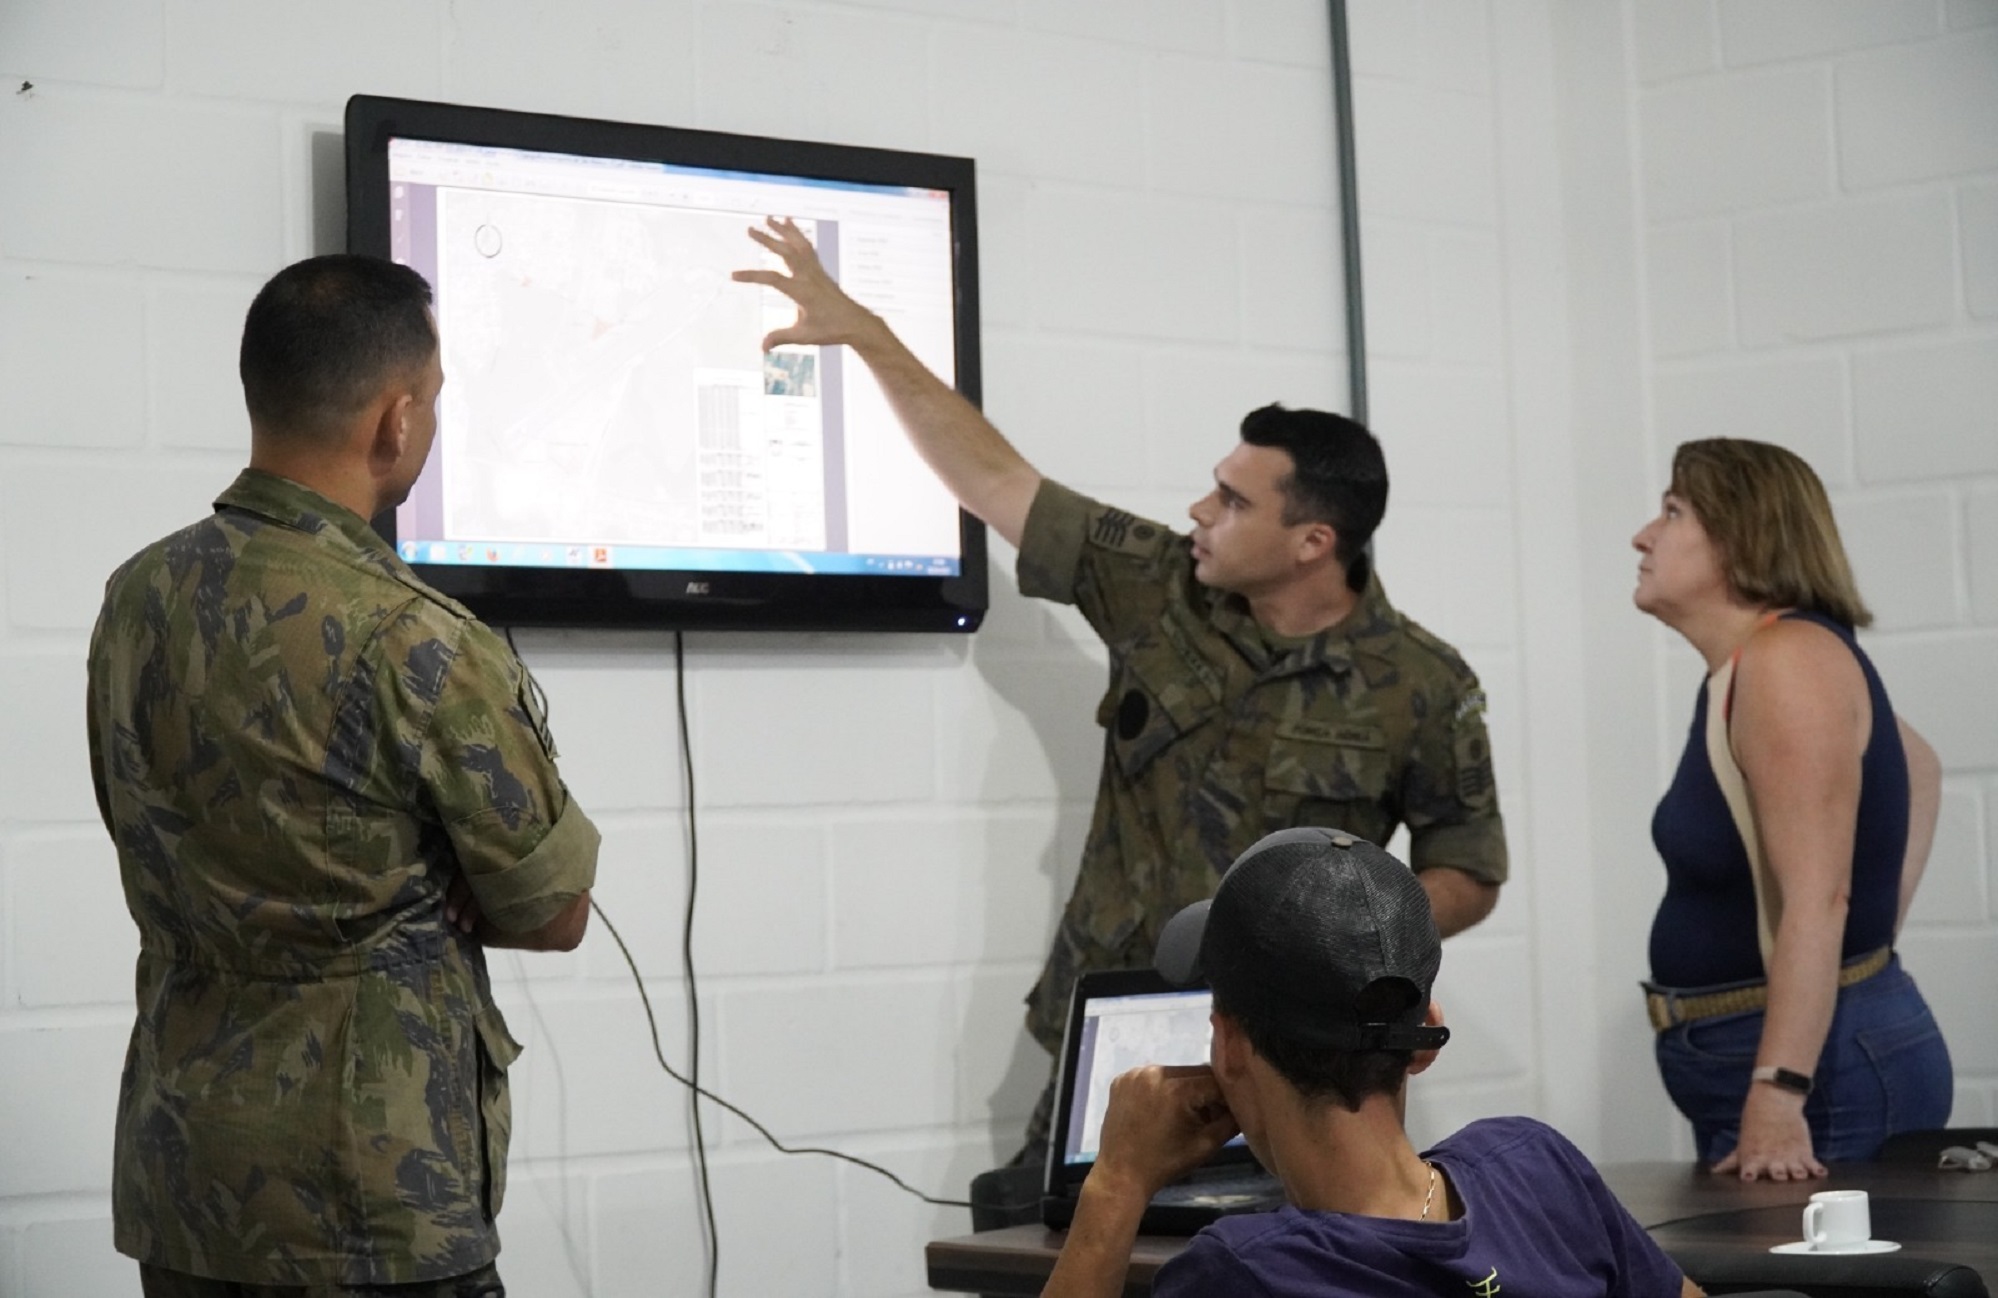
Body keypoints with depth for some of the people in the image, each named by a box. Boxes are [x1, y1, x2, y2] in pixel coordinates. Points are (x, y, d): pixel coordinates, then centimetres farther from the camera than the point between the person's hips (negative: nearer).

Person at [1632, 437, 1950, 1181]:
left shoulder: (1788, 660, -16)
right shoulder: (1746, 668, 11)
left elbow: (1817, 900, -25)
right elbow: (1919, 770, 28)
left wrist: (1777, 1095, -30)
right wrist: (1872, 939, 20)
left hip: (1821, 1070, -9)